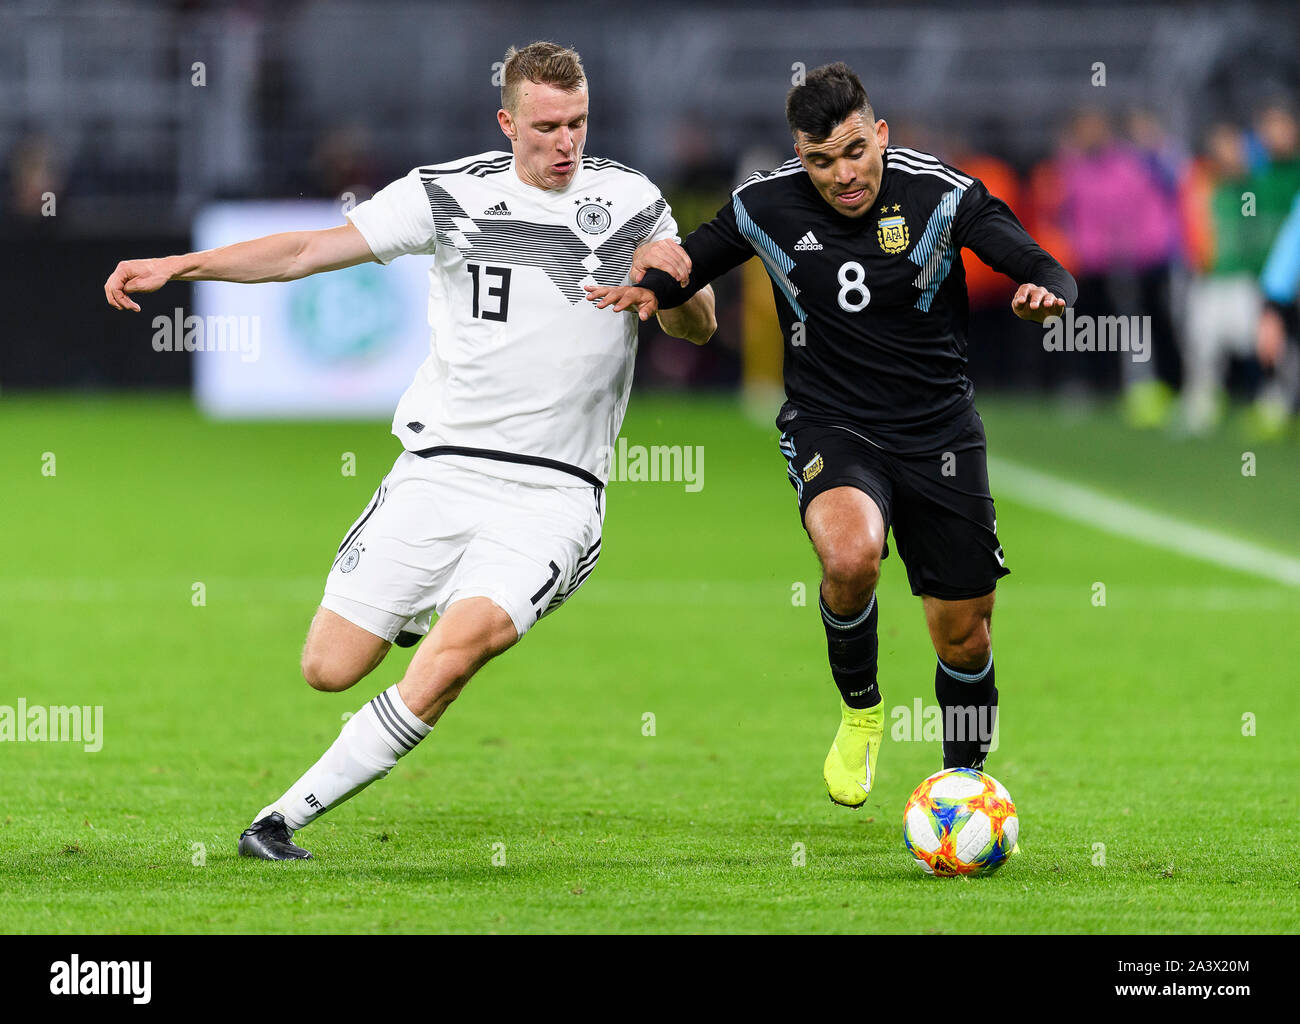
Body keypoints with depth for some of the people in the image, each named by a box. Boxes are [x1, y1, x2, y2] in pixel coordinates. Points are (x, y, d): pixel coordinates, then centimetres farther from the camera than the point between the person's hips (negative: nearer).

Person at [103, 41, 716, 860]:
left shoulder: (633, 201, 5)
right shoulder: (451, 194, 2)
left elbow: (698, 330, 12)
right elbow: (311, 249, 2)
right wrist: (178, 266, -7)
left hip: (553, 494, -1)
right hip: (440, 475, 1)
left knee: (458, 649, -26)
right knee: (329, 668, -2)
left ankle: (286, 819, -18)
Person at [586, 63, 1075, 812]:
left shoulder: (941, 194, -11)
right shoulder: (768, 205, -6)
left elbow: (1045, 271, -14)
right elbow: (696, 259, 12)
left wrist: (1045, 293, -37)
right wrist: (652, 289, -10)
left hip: (939, 432, 1)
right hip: (829, 427, -1)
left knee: (963, 636, 4)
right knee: (850, 555, -33)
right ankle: (859, 710, -4)